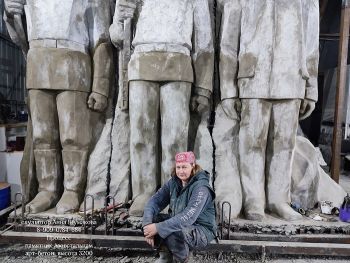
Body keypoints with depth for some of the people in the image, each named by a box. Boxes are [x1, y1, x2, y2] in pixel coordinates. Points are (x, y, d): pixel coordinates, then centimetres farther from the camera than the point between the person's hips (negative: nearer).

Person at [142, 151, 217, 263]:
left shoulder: (201, 187, -23)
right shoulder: (173, 182, -3)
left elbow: (188, 217, -34)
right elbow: (155, 201, -9)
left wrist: (158, 228, -37)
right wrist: (147, 224, -27)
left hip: (201, 230, -6)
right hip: (178, 223, 7)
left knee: (172, 232, -34)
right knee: (151, 219, -10)